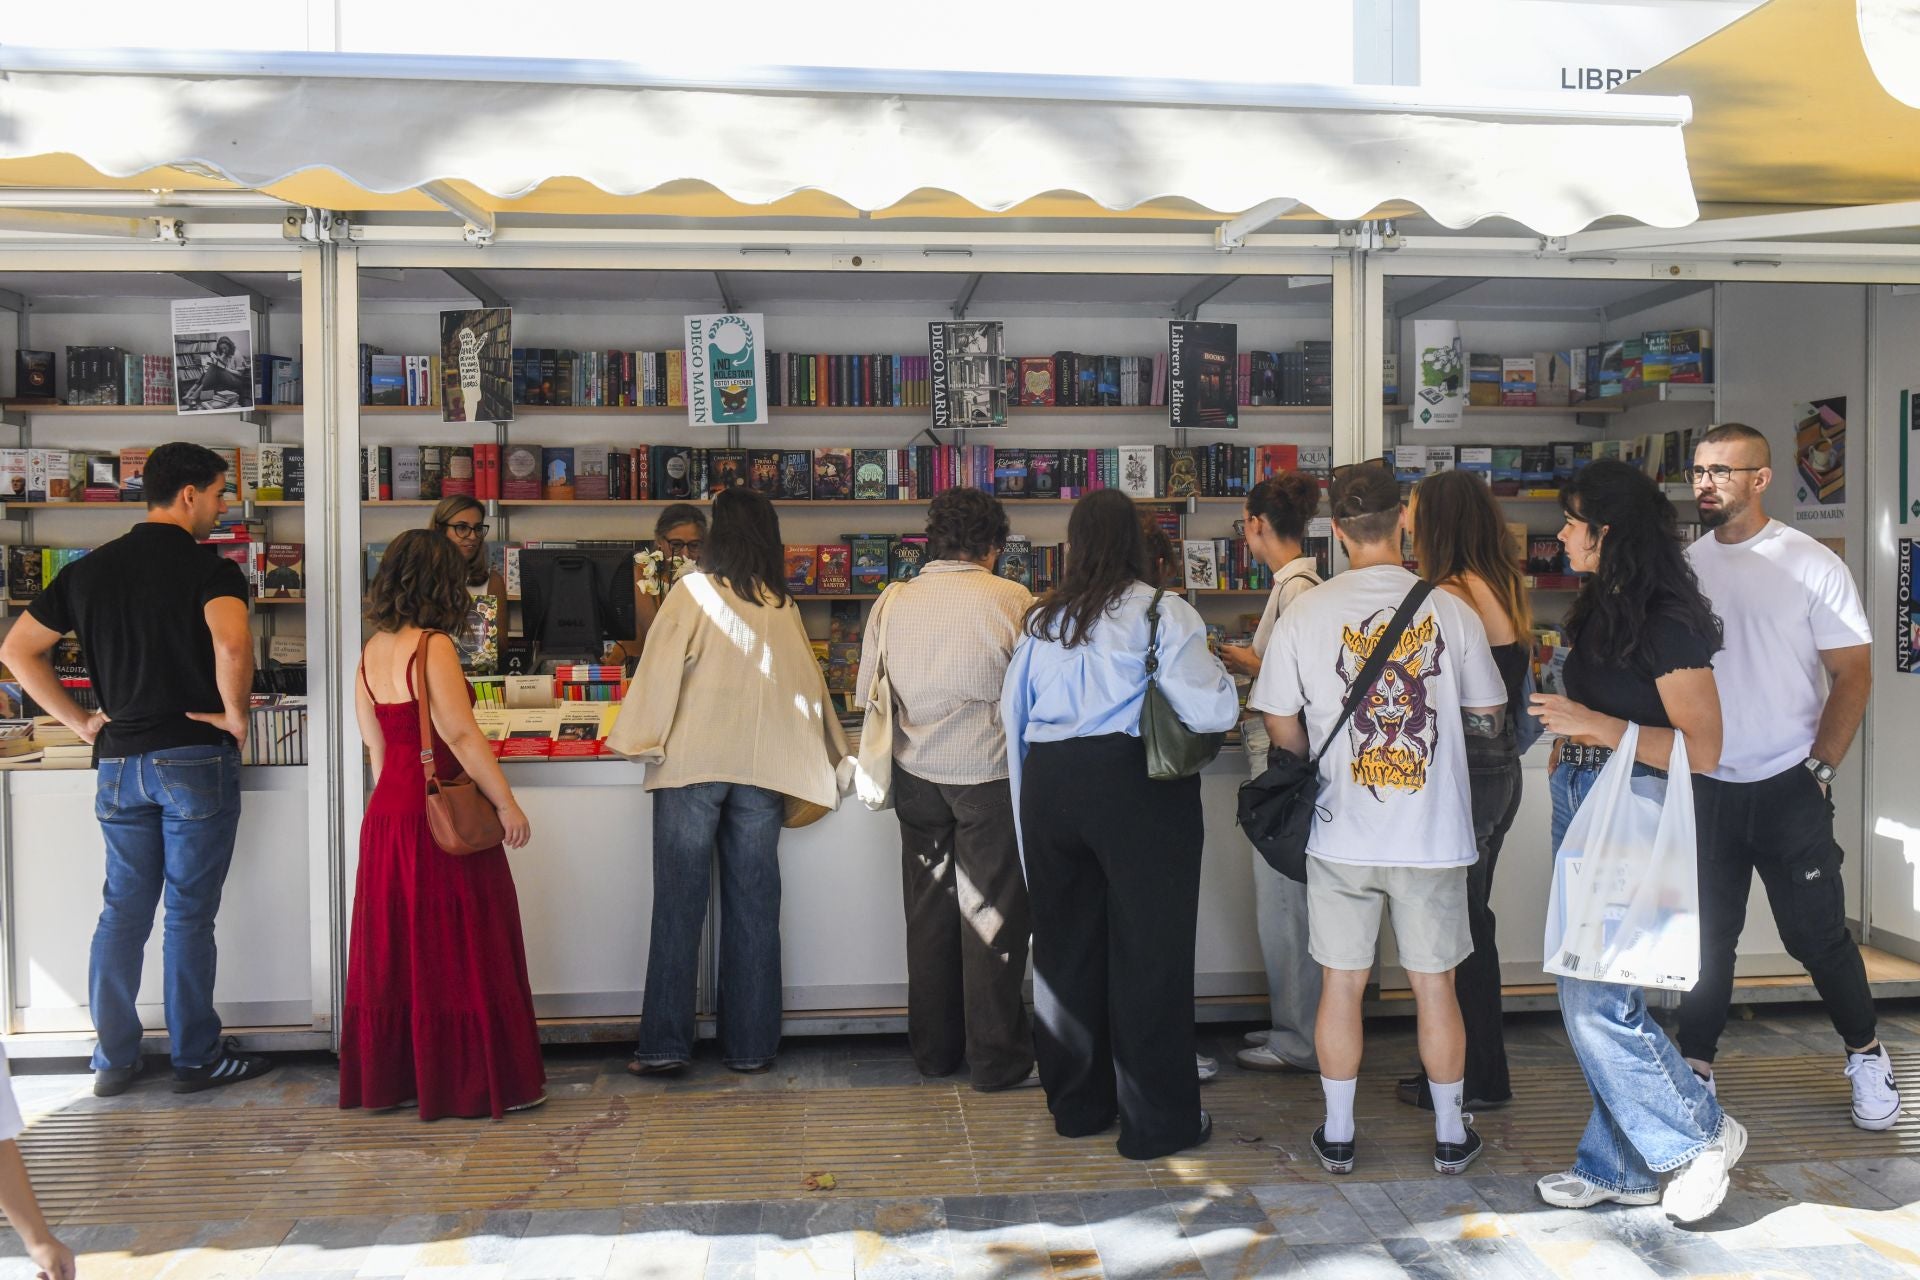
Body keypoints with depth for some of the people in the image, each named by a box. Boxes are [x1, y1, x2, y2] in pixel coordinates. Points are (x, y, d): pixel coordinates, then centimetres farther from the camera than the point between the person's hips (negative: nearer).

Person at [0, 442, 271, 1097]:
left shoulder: (89, 569, 9)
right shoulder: (207, 567, -11)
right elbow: (232, 643, -30)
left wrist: (79, 721, 12)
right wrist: (234, 714, -14)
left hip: (118, 763, 6)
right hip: (195, 760, -5)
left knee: (123, 910, 13)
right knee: (189, 914, 3)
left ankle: (113, 1059, 20)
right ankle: (198, 1058, 14)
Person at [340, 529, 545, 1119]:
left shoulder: (372, 650, 9)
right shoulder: (433, 646, -15)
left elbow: (374, 741, 14)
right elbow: (461, 735, -18)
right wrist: (507, 804, -13)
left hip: (387, 812, 8)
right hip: (440, 816, -8)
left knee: (395, 946, 14)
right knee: (460, 949, 1)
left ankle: (387, 1075, 23)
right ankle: (478, 1079, 8)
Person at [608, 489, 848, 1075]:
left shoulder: (695, 591, -2)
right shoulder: (784, 605, 8)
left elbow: (660, 669, -5)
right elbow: (809, 680, 14)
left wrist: (639, 739, 7)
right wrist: (829, 752, 26)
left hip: (692, 763, -3)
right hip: (762, 768, 3)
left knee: (679, 904, 4)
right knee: (754, 906, 8)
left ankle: (664, 1044, 7)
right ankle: (750, 1044, 14)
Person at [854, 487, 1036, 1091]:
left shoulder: (894, 601, 2)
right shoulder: (1013, 600, -9)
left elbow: (866, 695, 7)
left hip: (916, 774, 4)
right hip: (988, 775, -4)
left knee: (930, 913, 15)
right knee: (992, 915, 6)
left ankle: (934, 1052, 26)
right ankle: (999, 1059, 14)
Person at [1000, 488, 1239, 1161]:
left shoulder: (1042, 618, 8)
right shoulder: (1160, 611, -8)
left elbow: (1012, 711, 12)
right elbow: (1211, 710, -14)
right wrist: (1218, 672, 7)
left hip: (1049, 782, 5)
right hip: (1134, 784, -5)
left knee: (1065, 945, 15)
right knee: (1149, 950, 4)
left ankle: (1077, 1103, 28)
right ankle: (1158, 1121, 12)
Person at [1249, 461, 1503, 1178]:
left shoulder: (1304, 615, -7)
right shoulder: (1451, 611, -6)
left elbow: (1282, 729, -2)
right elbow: (1489, 720, 4)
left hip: (1341, 834, 0)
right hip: (1434, 835, 0)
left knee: (1341, 983, 11)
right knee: (1435, 986, 13)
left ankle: (1338, 1134, 22)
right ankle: (1451, 1135, 27)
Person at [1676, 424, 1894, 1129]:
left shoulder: (1812, 565, -6)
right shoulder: (1684, 566, 5)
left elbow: (1853, 675, -4)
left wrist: (1817, 769, -9)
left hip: (1787, 787, -3)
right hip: (1704, 786, 3)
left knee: (1817, 934, 5)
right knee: (1707, 935, 9)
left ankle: (1866, 1054, 29)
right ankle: (1695, 1065, 21)